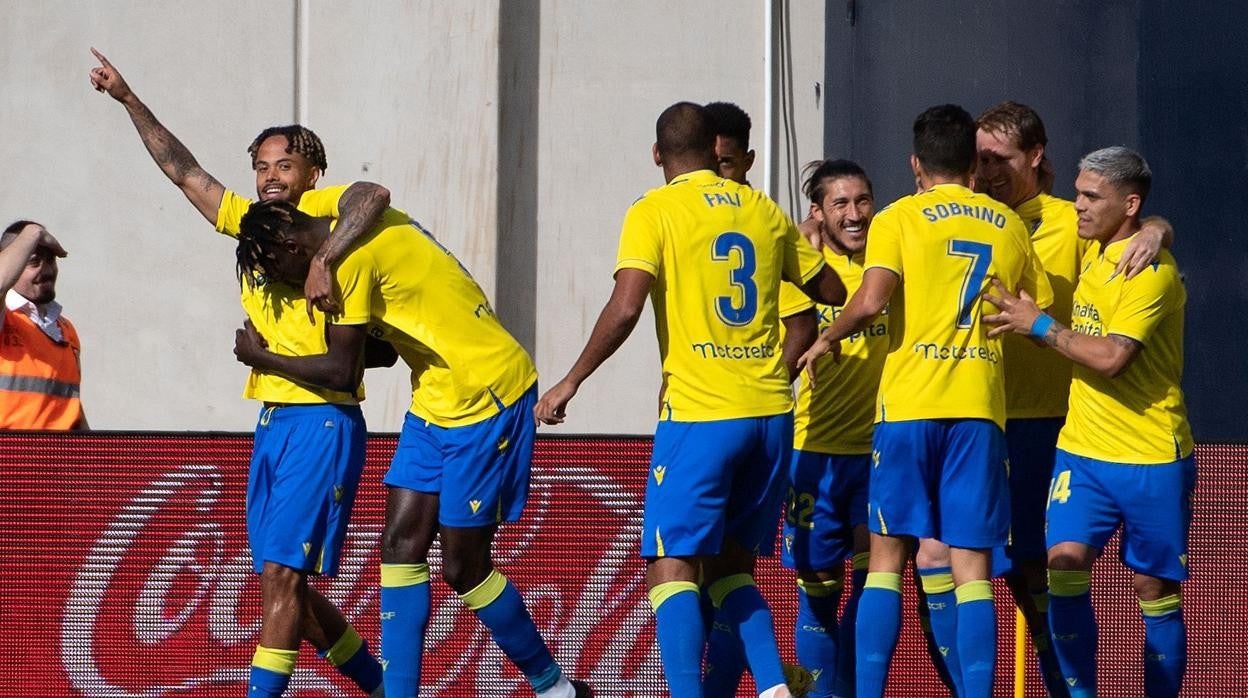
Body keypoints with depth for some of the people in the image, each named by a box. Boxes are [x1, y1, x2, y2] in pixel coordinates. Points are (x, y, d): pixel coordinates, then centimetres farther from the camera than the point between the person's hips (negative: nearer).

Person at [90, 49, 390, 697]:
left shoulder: (322, 210, -4)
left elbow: (373, 195, -25)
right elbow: (183, 169, 25)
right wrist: (129, 100, 25)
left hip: (323, 420, -8)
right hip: (273, 423, 8)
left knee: (282, 573, -14)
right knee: (285, 584, 10)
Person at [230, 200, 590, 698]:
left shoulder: (352, 257, -19)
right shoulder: (376, 229, 10)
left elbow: (340, 368, -16)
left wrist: (261, 358, -2)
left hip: (486, 394, -10)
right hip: (436, 398, 10)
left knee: (463, 568, -3)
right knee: (401, 544, 2)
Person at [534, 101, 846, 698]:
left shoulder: (654, 212, -3)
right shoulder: (763, 211, 13)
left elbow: (625, 309, -15)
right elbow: (832, 291, 22)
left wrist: (571, 381, -6)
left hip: (699, 413, -5)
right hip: (771, 411, 5)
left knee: (671, 567, -4)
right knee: (730, 565, 16)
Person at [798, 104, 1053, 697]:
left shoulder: (900, 219, 0)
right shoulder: (1008, 226, 12)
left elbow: (871, 302, -13)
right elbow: (1041, 313, 18)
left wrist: (825, 339, 4)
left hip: (909, 404, -2)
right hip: (980, 407, 2)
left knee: (887, 559, 3)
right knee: (971, 567, 0)